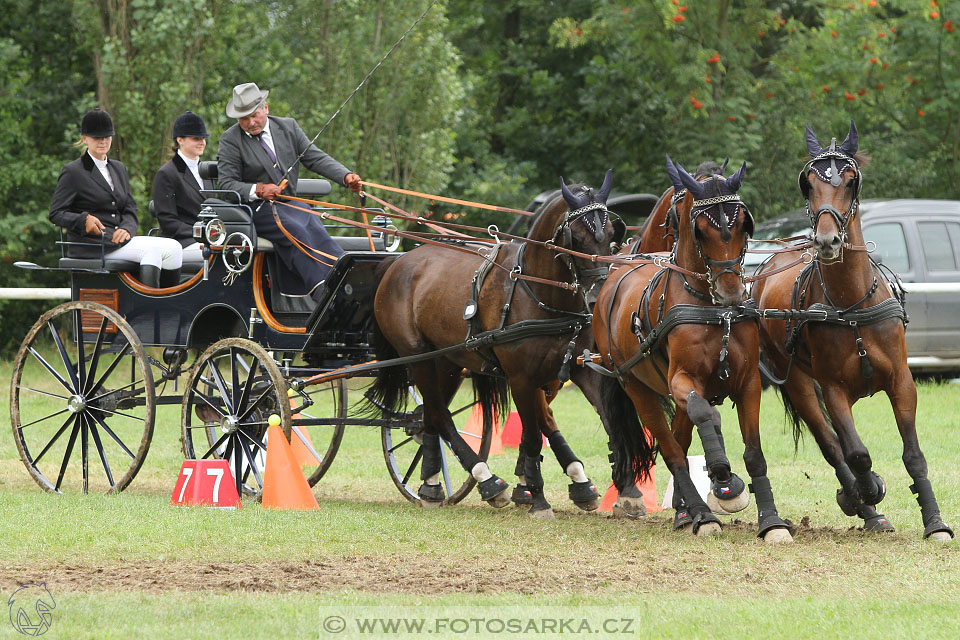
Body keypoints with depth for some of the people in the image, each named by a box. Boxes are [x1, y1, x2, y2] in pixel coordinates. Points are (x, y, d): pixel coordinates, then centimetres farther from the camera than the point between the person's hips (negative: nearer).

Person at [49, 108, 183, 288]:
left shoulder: (118, 169, 23)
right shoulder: (73, 172, 3)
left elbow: (130, 209, 18)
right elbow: (56, 214, -2)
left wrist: (126, 228, -6)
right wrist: (84, 220, -21)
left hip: (117, 238, 6)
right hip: (91, 244, -6)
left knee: (173, 248, -19)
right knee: (152, 250, -29)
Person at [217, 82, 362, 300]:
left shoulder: (288, 127, 11)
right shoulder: (231, 140, -1)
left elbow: (315, 158, 8)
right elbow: (227, 184, -6)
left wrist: (346, 176, -8)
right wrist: (257, 190, -24)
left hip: (290, 202, 4)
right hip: (257, 208, -4)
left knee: (316, 229, -27)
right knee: (296, 231, -32)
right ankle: (321, 292, -47)